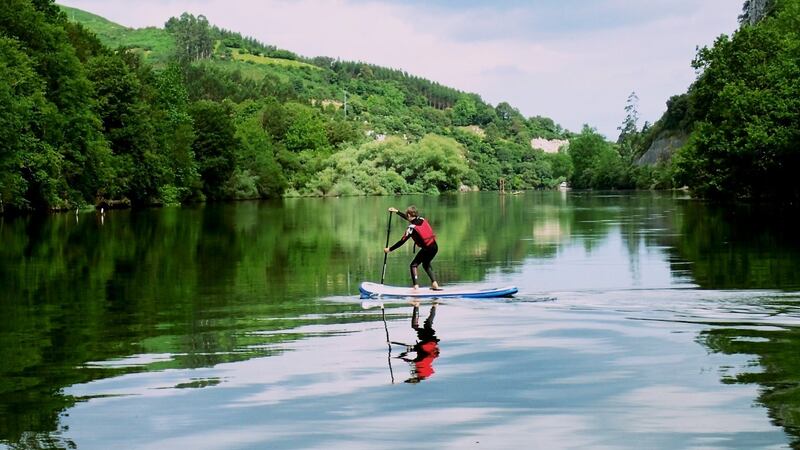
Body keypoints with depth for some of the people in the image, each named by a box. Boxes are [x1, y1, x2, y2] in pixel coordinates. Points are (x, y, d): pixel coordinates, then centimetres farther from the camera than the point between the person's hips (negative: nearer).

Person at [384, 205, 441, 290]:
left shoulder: (411, 227, -12)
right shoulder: (422, 219, 8)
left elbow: (402, 241, -9)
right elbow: (410, 219, 29)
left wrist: (389, 249, 1)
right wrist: (396, 212, 38)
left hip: (427, 249, -7)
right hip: (435, 246, 7)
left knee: (414, 265, 2)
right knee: (426, 264, 27)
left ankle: (416, 286, -10)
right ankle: (434, 284, 21)